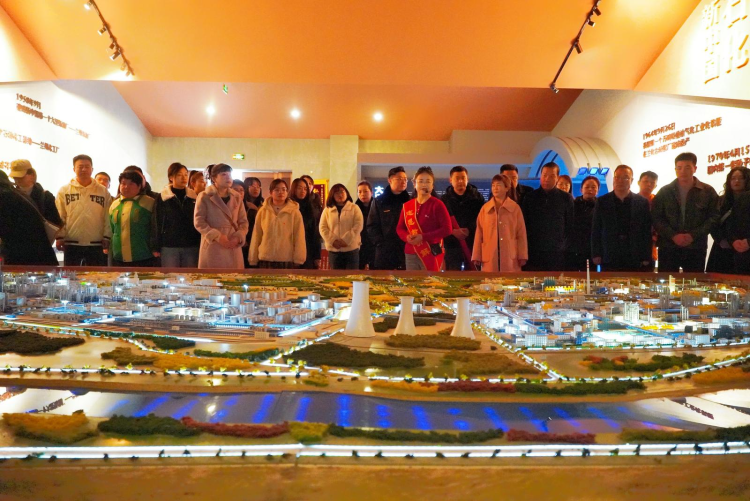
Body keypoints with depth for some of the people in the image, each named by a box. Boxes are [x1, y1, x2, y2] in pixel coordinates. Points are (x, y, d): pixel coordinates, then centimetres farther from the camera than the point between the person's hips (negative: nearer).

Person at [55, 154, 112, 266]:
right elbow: (59, 217, 3)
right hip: (71, 244, 0)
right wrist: (60, 236, -3)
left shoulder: (103, 191, 5)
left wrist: (107, 237, -2)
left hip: (96, 244, 0)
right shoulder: (64, 191, 5)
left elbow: (108, 217, 3)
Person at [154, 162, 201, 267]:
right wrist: (157, 248, -4)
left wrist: (201, 246, 3)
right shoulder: (162, 197, 2)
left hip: (191, 246, 2)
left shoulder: (193, 197, 9)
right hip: (169, 247, -2)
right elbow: (158, 223, 1)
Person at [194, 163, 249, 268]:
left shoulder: (237, 197, 13)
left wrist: (238, 237, -7)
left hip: (233, 249, 4)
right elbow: (199, 222, -4)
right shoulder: (204, 197, 1)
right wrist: (217, 236, -15)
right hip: (212, 248, -4)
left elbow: (243, 222, 12)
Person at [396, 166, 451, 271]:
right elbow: (399, 228, 15)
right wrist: (407, 237, -9)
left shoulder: (437, 204, -4)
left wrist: (423, 237, -18)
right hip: (410, 254, 5)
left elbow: (447, 229, -10)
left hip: (431, 254, -4)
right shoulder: (407, 206, 10)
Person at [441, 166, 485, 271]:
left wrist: (469, 230, -13)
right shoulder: (444, 199, 7)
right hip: (452, 245, 0)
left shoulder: (477, 197, 6)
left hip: (473, 244, 0)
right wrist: (452, 231, -15)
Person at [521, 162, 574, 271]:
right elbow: (524, 224, 9)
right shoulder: (529, 198, 8)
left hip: (558, 254, 0)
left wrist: (565, 245, 2)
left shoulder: (566, 198, 7)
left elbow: (570, 226, 10)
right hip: (533, 253, 0)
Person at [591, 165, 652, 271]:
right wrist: (596, 255, 0)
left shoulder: (642, 202, 6)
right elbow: (596, 230, 6)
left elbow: (647, 231, 6)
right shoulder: (602, 201, 7)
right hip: (609, 260, 0)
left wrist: (646, 258, 1)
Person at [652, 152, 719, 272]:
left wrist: (693, 235, -12)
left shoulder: (708, 191, 7)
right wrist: (673, 235, -13)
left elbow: (714, 217, 1)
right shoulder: (664, 192, 7)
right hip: (668, 247, 0)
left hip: (696, 248, 0)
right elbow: (656, 217, 1)